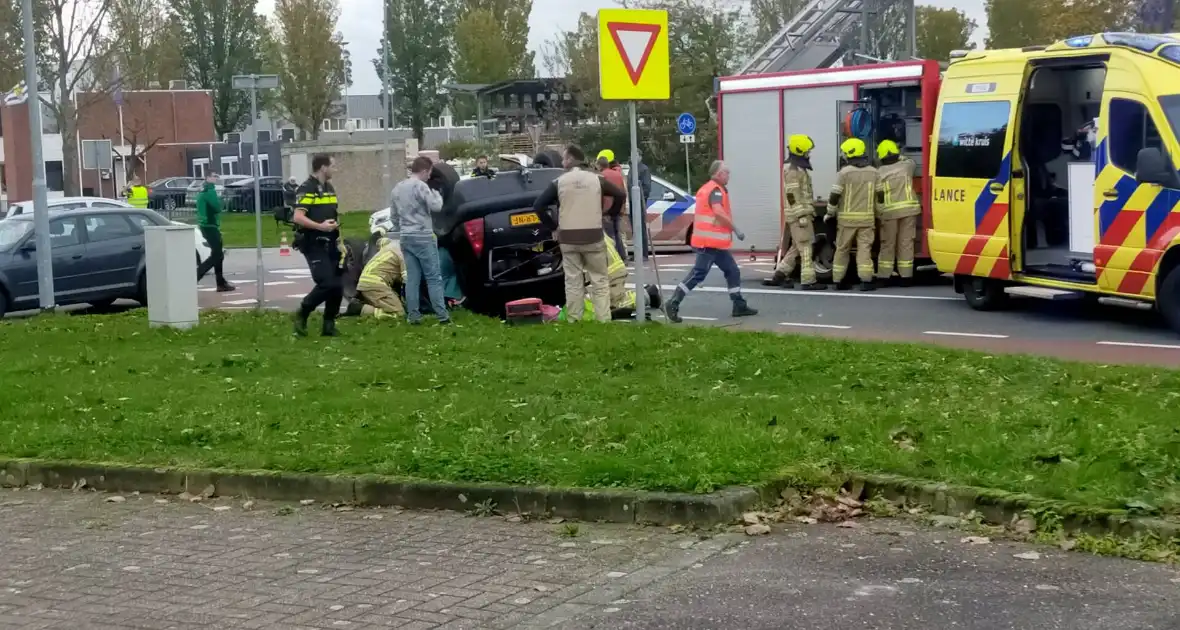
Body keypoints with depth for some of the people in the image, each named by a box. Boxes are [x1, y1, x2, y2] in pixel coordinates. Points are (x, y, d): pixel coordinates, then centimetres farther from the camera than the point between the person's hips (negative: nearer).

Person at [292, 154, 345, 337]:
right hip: (313, 245, -8)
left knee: (338, 286, 5)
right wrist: (320, 226, -30)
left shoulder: (330, 187, 16)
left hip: (330, 245, 8)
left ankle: (329, 325, 15)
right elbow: (298, 217, -22)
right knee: (326, 284, -17)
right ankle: (301, 314, 2)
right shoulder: (306, 189, -12)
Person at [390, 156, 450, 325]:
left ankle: (413, 315, 5)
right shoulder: (420, 186, -12)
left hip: (406, 238, 7)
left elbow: (393, 215, 19)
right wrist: (436, 193, 3)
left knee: (412, 278, 7)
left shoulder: (398, 188, 14)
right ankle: (442, 315, -5)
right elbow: (436, 206, -16)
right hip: (423, 237, -7)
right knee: (434, 277, -3)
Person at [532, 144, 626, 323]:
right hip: (593, 237, 0)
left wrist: (553, 226, 7)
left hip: (568, 239, 0)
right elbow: (621, 195, 6)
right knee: (599, 281, 5)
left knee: (573, 282, 5)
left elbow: (538, 206, -3)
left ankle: (573, 321, 5)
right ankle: (603, 321, 2)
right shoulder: (596, 179, 3)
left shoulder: (559, 182, -1)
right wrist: (609, 214, 16)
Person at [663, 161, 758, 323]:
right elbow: (719, 213, -27)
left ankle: (739, 306, 15)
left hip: (716, 242, 11)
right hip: (710, 242, -11)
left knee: (733, 271, 12)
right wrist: (736, 229, -20)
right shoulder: (716, 190, -14)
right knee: (698, 274, -11)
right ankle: (673, 304, -12)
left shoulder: (707, 188, 18)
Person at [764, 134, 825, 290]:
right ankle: (808, 281, -8)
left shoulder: (799, 168, 18)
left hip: (803, 213, 10)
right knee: (806, 247, -9)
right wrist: (801, 215, -23)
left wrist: (806, 212, 23)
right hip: (799, 214, -10)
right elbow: (792, 195, -21)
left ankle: (779, 275, 16)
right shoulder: (792, 170, -15)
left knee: (797, 247, 14)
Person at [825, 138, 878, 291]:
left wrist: (830, 213, 5)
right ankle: (866, 281, -9)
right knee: (864, 248, 0)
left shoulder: (844, 172, -8)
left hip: (847, 217, -2)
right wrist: (876, 214, 21)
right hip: (866, 217, 2)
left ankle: (838, 281, 12)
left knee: (842, 249, 8)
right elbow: (879, 196, 8)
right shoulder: (873, 172, 4)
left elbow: (835, 196, -8)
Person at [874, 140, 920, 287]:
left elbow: (879, 196, -4)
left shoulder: (879, 173, 1)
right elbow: (912, 162, 31)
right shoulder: (906, 166, 5)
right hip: (908, 209, 1)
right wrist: (900, 157, 43)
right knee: (906, 244, 4)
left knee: (887, 245, 7)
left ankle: (884, 277, 7)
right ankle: (906, 277, 3)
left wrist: (880, 214, 5)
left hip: (889, 212, -1)